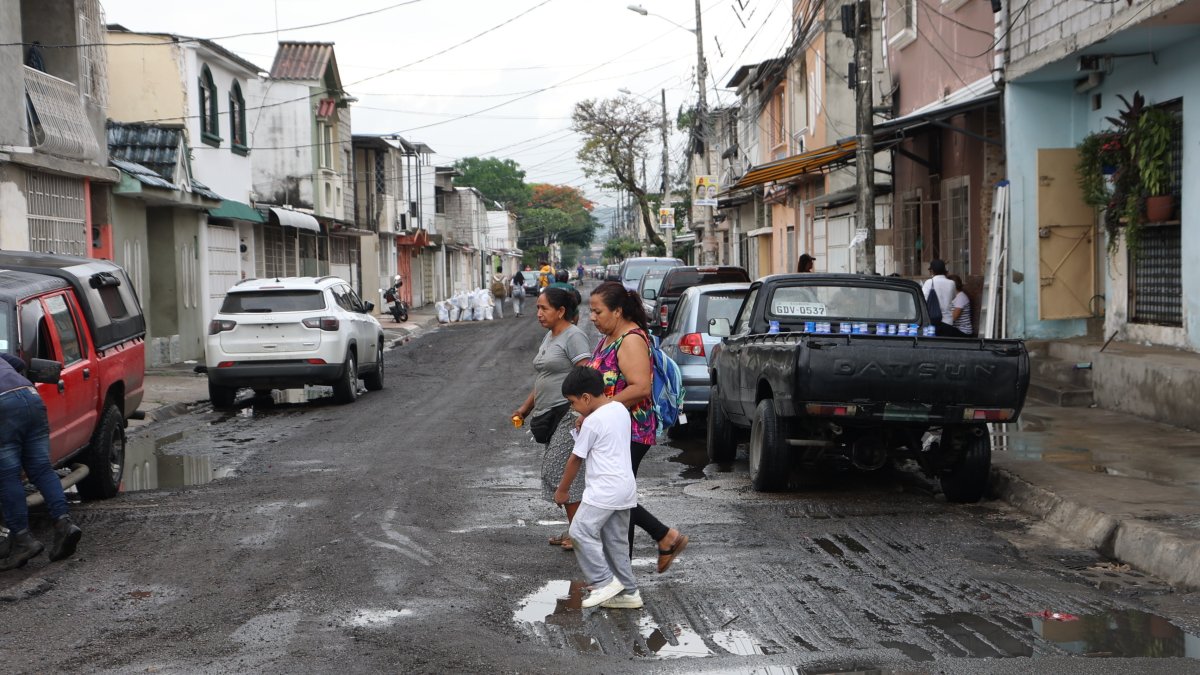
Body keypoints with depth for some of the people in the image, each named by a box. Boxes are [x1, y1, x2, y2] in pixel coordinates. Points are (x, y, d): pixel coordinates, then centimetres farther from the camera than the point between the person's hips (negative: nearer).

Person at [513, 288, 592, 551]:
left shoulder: (573, 337, -12)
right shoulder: (550, 336, 17)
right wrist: (526, 407, 24)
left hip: (568, 413, -10)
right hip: (550, 415, 10)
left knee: (558, 469, -11)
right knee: (556, 470, 10)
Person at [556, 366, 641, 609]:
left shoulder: (592, 422, -13)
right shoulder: (621, 409, 11)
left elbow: (576, 459, -4)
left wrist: (562, 490, 7)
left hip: (605, 489, -9)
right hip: (626, 487, 9)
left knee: (581, 531, -9)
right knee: (615, 540, 12)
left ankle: (604, 582, -10)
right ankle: (628, 592, 12)